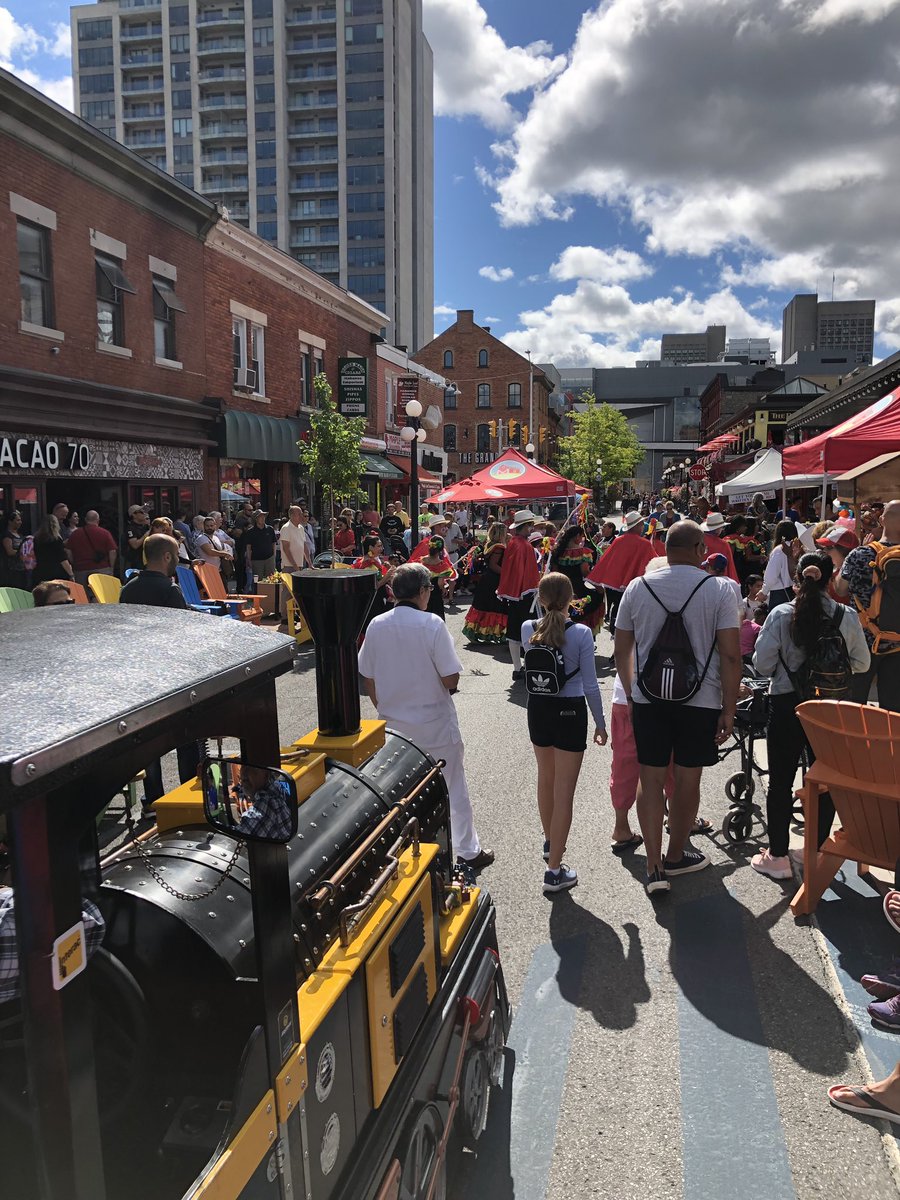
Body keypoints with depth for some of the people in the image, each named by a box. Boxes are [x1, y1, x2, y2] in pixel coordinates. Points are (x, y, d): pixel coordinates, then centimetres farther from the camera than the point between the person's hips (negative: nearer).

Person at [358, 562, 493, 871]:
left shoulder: (376, 626, -5)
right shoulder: (432, 625, -19)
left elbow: (367, 677, 3)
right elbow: (450, 678, -19)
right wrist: (450, 685, 4)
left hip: (393, 722, 4)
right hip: (435, 724, -4)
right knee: (453, 788, 12)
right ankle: (468, 851, 25)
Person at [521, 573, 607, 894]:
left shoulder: (528, 630, -5)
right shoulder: (581, 633, -15)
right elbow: (590, 684, -11)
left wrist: (549, 612, 13)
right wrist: (600, 722, 0)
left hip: (538, 709, 5)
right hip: (570, 712, -4)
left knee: (546, 780, 24)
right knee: (564, 791, 1)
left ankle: (550, 843, 45)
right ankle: (554, 870, 3)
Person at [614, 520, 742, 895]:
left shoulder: (637, 588, 0)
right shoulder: (719, 590, -8)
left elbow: (621, 650, 6)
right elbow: (730, 655, -11)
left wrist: (631, 693, 19)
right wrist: (729, 709, -4)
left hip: (648, 699, 1)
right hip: (701, 700, -1)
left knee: (651, 780, 9)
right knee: (687, 779, 13)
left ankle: (654, 868, 6)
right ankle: (676, 856, 30)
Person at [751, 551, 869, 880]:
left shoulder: (781, 615, -12)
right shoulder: (846, 617, -7)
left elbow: (762, 664, -10)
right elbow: (862, 664, 4)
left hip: (786, 705, -2)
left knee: (781, 781, 8)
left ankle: (777, 856, 15)